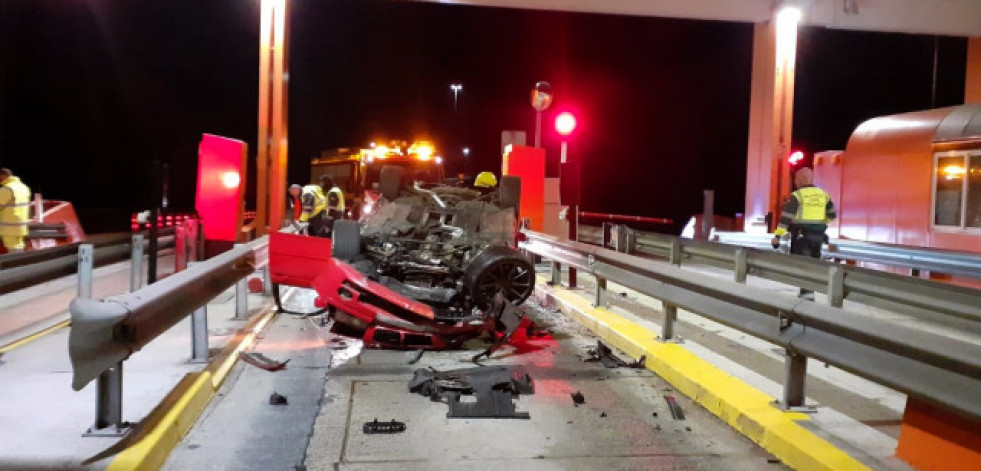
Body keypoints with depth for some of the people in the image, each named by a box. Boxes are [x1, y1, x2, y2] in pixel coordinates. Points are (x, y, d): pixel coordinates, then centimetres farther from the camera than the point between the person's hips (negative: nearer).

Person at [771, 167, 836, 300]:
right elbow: (832, 215, 18)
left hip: (801, 235, -5)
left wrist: (777, 236, -15)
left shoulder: (796, 196, -8)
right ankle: (807, 291, 21)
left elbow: (786, 217, -15)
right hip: (818, 235, 5)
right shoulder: (823, 194, 9)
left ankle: (807, 292, -18)